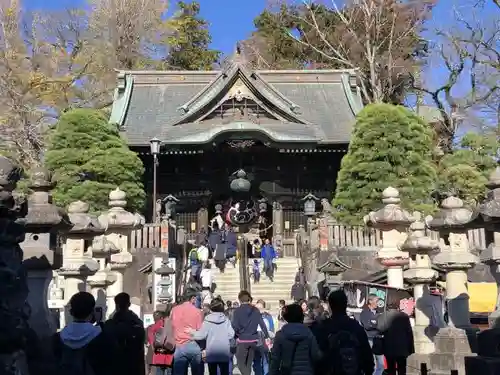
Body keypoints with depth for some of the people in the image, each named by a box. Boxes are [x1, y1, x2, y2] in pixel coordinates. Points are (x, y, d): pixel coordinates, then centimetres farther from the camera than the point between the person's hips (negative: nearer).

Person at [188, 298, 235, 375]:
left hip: (212, 353, -1)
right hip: (224, 352, 2)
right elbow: (231, 334, -5)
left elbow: (201, 335, -9)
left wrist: (191, 331, 5)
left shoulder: (208, 320, -6)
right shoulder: (226, 319, 0)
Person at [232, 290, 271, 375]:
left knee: (241, 363, 1)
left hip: (242, 340, -4)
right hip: (253, 340, 4)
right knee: (249, 363, 16)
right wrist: (267, 337, 7)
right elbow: (262, 324, 2)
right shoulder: (255, 310, 2)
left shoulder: (237, 311, -9)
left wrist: (236, 335, 4)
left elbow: (235, 326, -14)